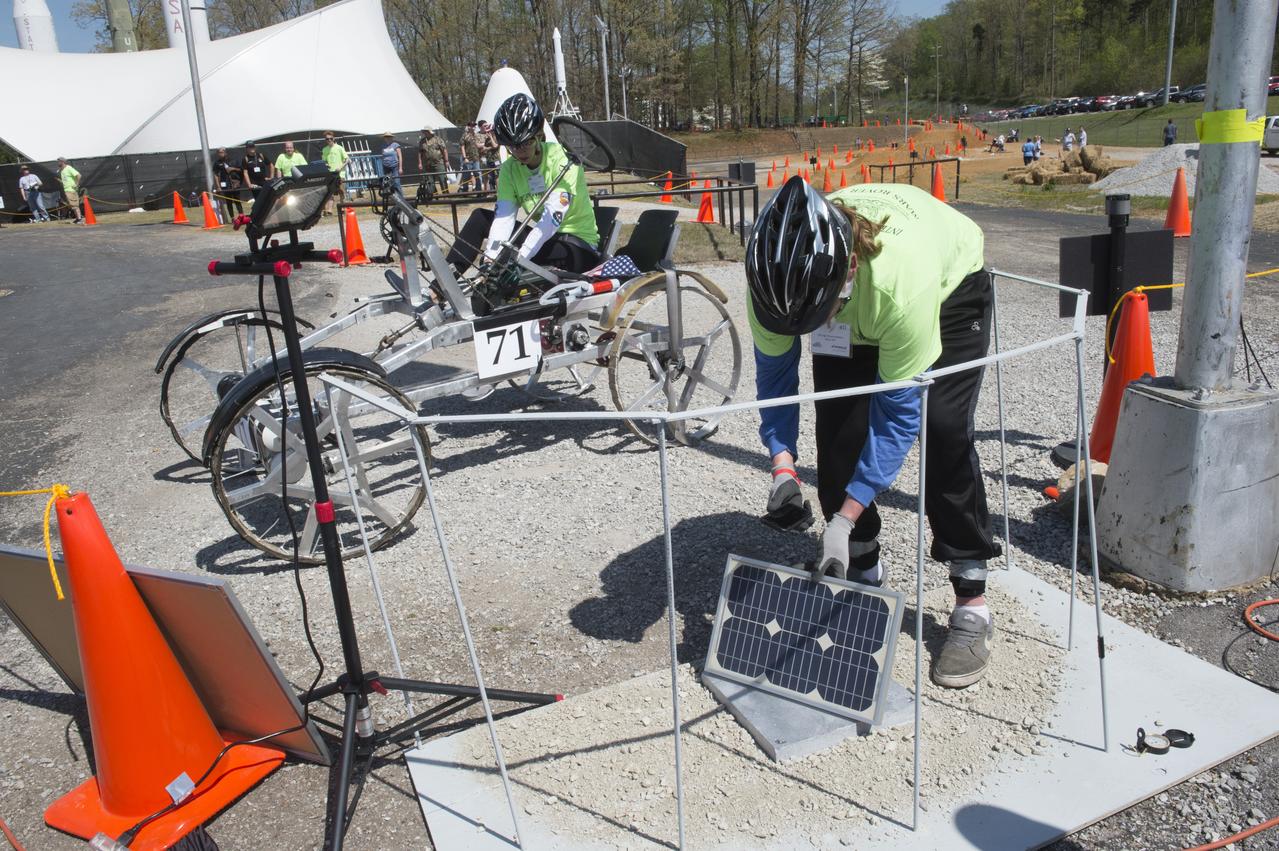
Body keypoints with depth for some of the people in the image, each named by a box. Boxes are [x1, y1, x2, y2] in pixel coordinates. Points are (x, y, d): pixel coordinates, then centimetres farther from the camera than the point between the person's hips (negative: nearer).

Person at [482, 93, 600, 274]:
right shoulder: (509, 169, -2)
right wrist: (491, 258, -33)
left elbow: (553, 217, -29)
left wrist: (518, 258, -39)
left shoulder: (563, 158, -18)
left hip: (578, 242, -6)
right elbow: (503, 218, -15)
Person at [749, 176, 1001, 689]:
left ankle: (972, 606, -8)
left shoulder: (902, 278, -46)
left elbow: (899, 412, -35)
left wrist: (844, 518, -36)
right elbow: (773, 370, -15)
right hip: (854, 316, 4)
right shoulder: (777, 272, -34)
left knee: (942, 431, -20)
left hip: (949, 287, -4)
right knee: (837, 437, -9)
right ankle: (864, 578, 11)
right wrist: (782, 466, -26)